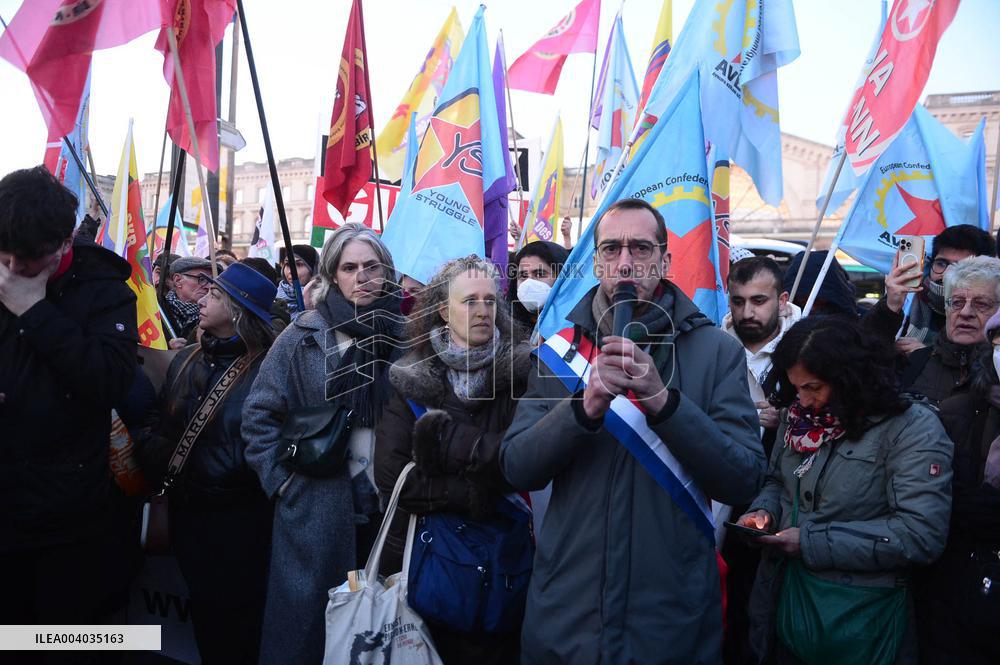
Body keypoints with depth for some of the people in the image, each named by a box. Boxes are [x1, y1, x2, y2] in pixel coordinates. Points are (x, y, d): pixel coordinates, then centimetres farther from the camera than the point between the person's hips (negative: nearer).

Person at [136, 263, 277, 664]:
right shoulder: (186, 361, 6)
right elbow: (156, 425, 10)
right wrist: (159, 466, -6)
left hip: (240, 514, -6)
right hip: (188, 509, 6)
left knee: (238, 614, 10)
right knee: (203, 608, 20)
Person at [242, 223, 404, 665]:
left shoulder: (405, 336, 2)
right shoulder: (304, 337, -3)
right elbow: (259, 414, 0)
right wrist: (280, 479, -5)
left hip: (387, 507, 2)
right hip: (314, 510, -2)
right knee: (307, 618, 8)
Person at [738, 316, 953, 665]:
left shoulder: (912, 429, -16)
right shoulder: (797, 417, 5)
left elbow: (921, 533, -23)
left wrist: (812, 541, -23)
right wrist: (764, 512, -5)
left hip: (860, 618, -5)